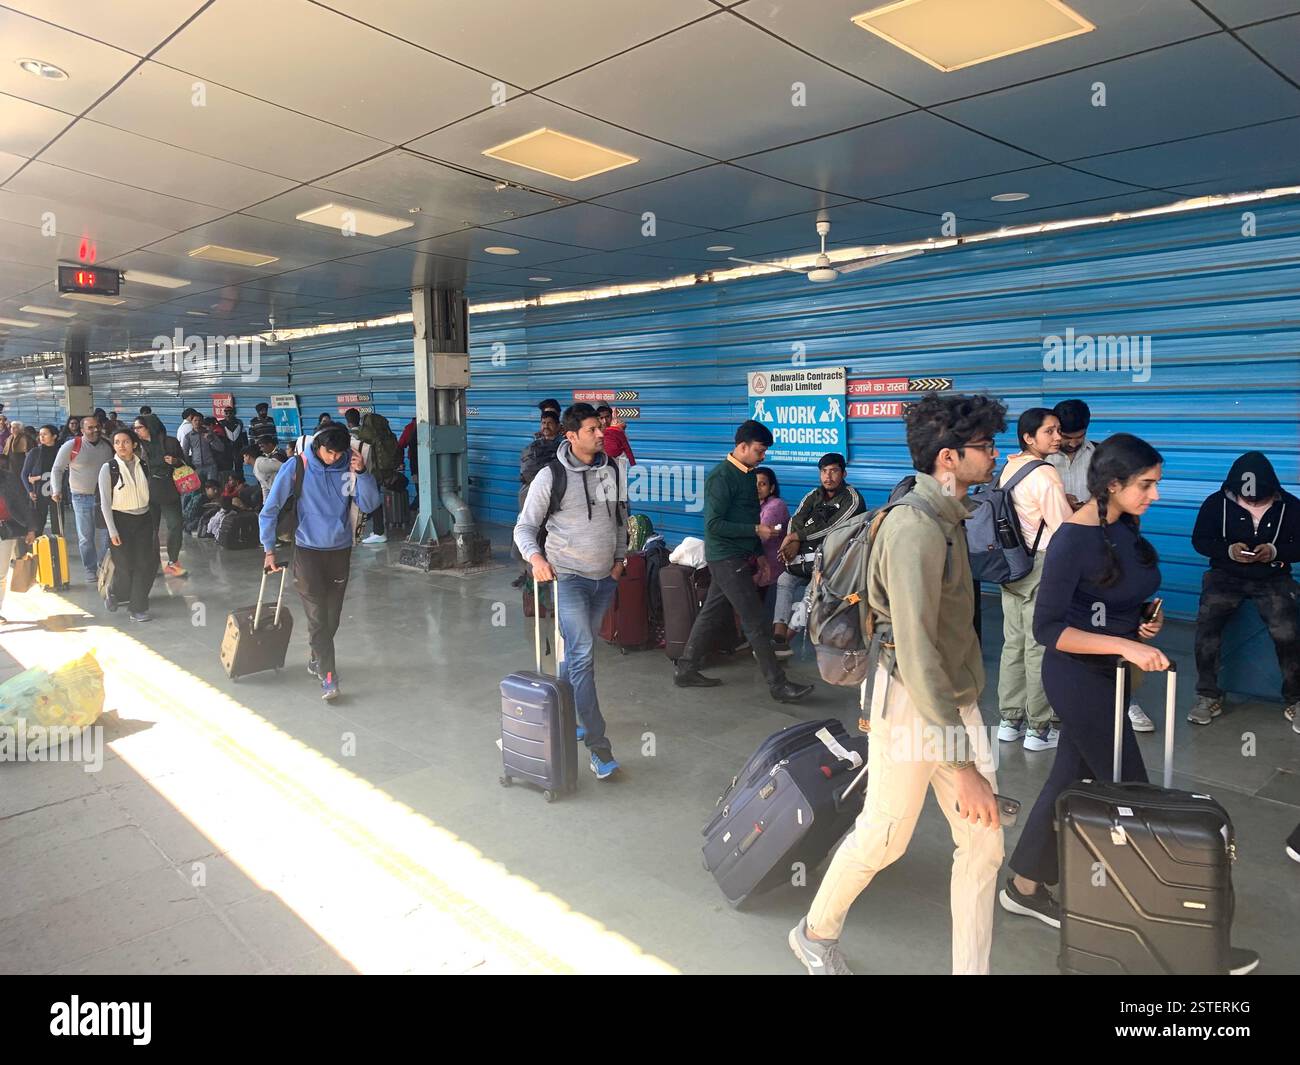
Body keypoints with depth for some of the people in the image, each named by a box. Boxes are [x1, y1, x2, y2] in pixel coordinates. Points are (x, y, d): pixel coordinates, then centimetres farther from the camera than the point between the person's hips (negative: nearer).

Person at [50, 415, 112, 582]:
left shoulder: (108, 446, 3)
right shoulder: (71, 446, -7)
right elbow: (57, 469, 1)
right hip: (82, 497, -3)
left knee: (105, 535, 7)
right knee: (86, 537, 5)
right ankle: (90, 570, 16)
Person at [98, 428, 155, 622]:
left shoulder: (143, 465, 2)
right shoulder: (108, 468, -8)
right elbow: (105, 502, -7)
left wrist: (154, 523, 6)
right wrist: (112, 531, -12)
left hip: (144, 519, 3)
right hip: (121, 520, -3)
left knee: (144, 564, 1)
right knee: (125, 566, 0)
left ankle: (138, 609, 11)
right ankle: (114, 593, 33)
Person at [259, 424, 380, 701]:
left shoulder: (349, 466, -4)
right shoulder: (296, 468, -10)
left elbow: (370, 504, -7)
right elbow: (269, 510, -3)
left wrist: (362, 473, -20)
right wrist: (269, 550, -2)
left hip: (341, 551, 3)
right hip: (308, 551, -3)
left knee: (332, 616, 13)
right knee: (317, 616, -8)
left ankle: (316, 659, 36)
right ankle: (328, 676, -6)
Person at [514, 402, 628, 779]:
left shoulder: (613, 470, 6)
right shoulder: (552, 476, -9)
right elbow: (525, 526, -5)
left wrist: (620, 557, 10)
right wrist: (535, 557, -23)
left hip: (605, 578, 6)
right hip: (569, 577, -5)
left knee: (578, 651, 17)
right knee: (582, 655, -12)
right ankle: (599, 749, -10)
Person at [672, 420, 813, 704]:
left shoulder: (747, 475, 12)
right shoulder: (722, 476, -16)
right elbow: (713, 525, -21)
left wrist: (760, 555, 20)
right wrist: (756, 530, -20)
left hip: (739, 557, 9)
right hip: (727, 559, -9)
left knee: (713, 615, 14)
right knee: (756, 622, -6)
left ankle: (686, 670, 25)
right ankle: (778, 685, 0)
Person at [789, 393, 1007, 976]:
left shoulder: (947, 517, 7)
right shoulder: (915, 530, -25)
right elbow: (916, 654, -29)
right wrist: (961, 765, -27)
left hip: (957, 700, 9)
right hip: (911, 705, -9)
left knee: (983, 841, 9)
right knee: (884, 836, 9)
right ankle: (815, 932, 35)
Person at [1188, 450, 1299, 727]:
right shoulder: (1216, 502, -2)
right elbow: (1200, 539, 3)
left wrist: (1276, 552, -18)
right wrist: (1228, 551, -17)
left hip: (1272, 579, 0)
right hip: (1226, 575, 0)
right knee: (1206, 624, -25)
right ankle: (1209, 697, -11)